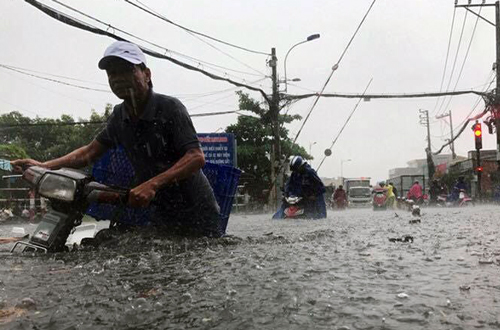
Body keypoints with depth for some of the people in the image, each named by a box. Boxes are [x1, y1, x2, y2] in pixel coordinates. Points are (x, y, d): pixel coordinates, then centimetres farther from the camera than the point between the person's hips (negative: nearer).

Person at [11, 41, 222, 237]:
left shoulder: (169, 107, -18)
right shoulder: (119, 116, 3)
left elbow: (197, 157, -26)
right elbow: (90, 152, 10)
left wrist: (153, 184, -36)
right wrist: (44, 166, -2)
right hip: (161, 214, 6)